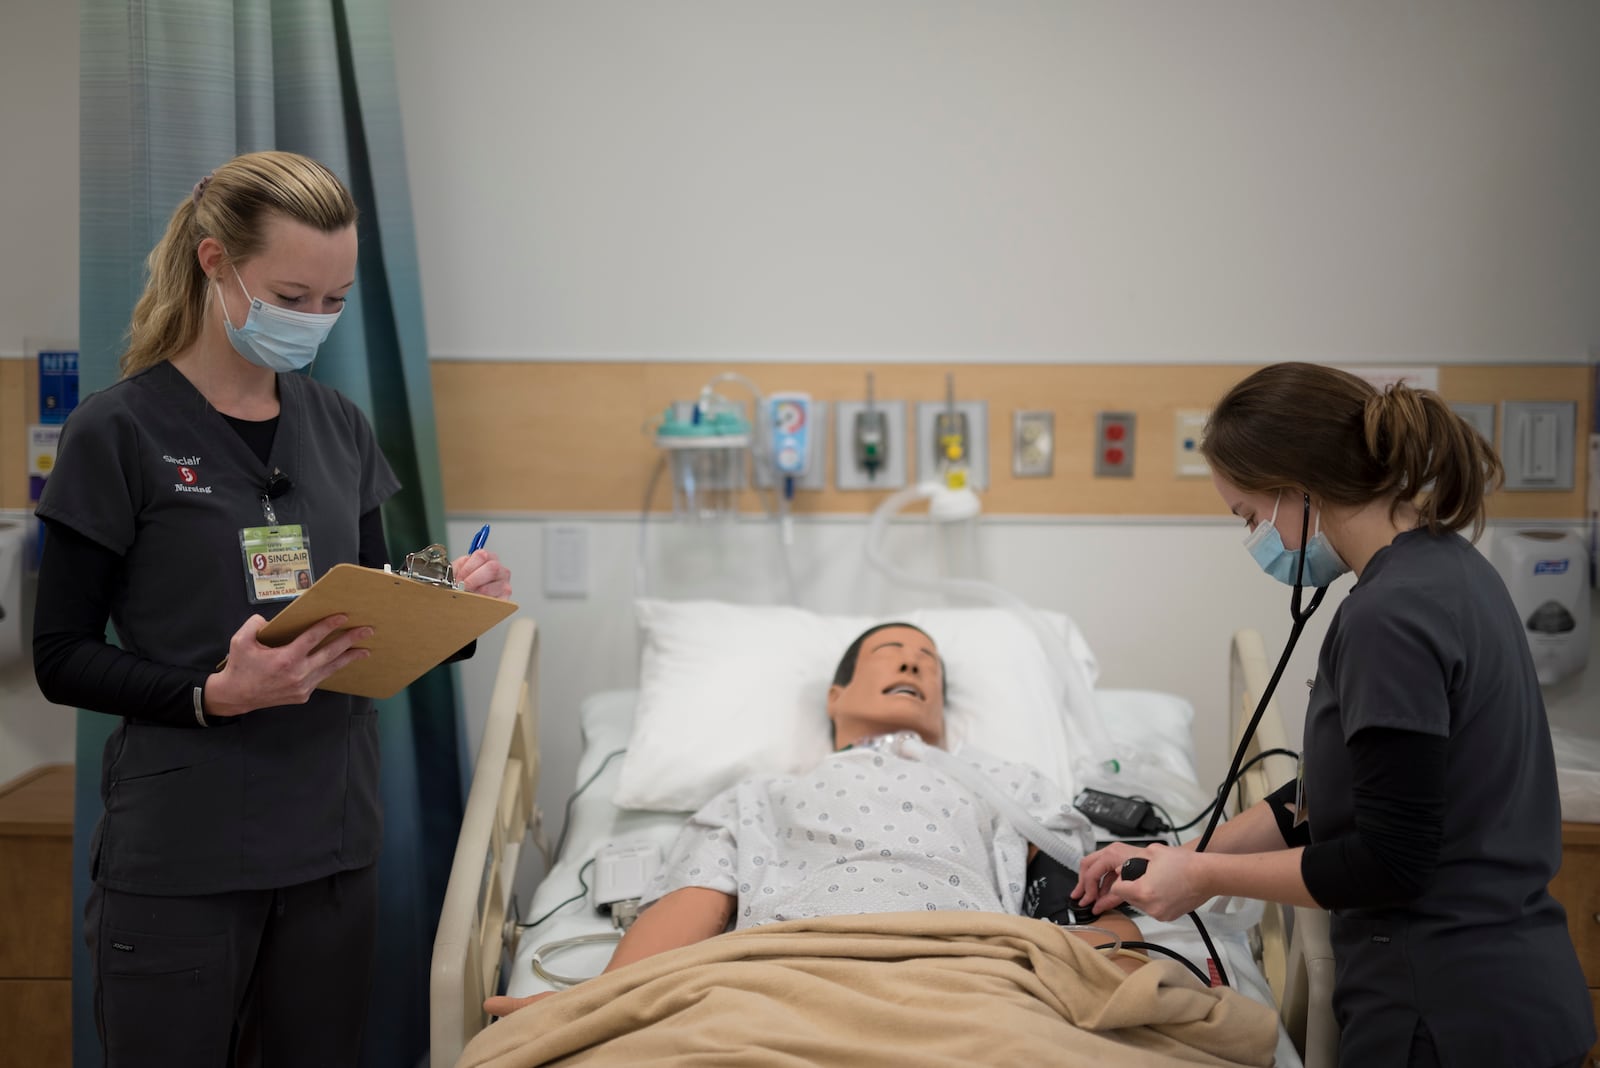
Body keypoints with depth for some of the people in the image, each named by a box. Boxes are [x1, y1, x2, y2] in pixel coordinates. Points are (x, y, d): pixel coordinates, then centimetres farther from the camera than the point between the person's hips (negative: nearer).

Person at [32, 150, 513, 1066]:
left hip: (333, 833, 5)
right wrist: (216, 694, -22)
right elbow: (62, 657, -7)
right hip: (182, 853, -5)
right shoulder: (121, 433, -8)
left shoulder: (340, 428, 9)